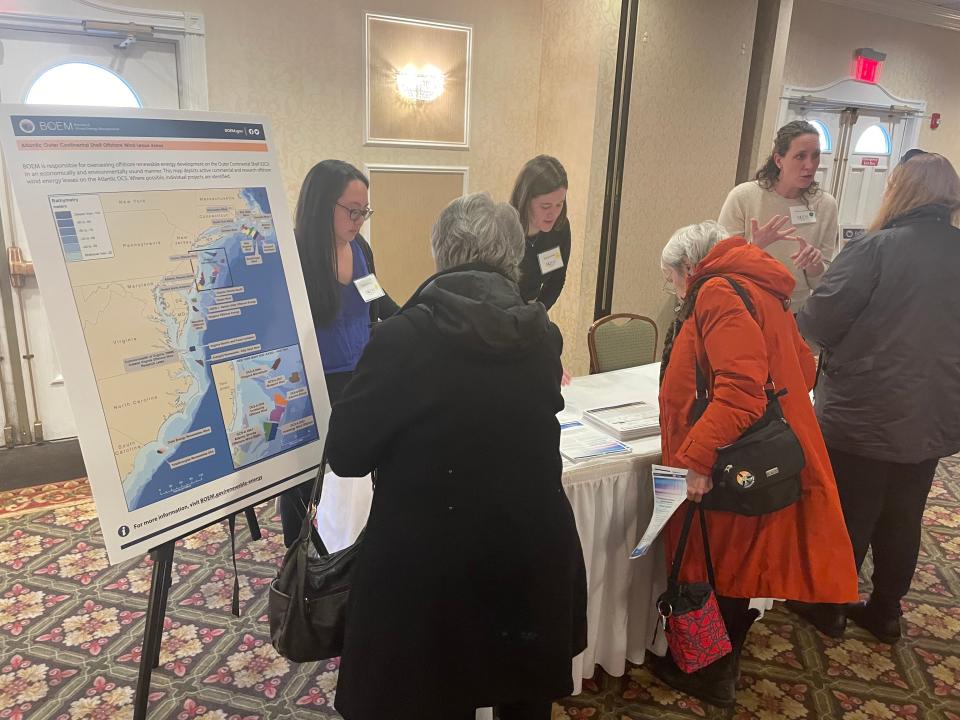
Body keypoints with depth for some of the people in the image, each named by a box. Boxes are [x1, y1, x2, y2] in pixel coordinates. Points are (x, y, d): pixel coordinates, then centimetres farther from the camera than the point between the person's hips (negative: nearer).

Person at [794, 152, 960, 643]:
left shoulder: (876, 249, -17)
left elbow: (817, 324, -19)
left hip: (863, 417, -5)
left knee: (846, 517, 11)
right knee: (902, 520, 19)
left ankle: (827, 606, 28)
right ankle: (885, 613, 34)